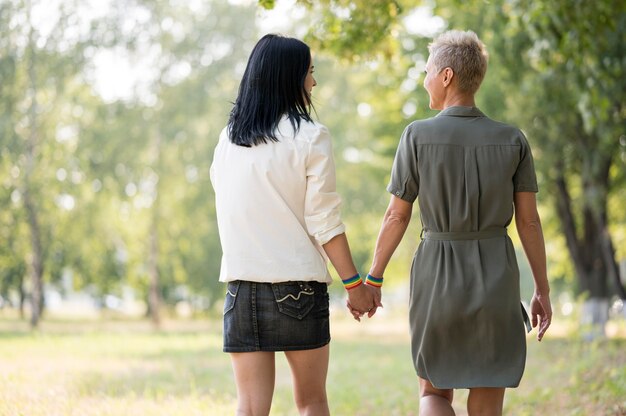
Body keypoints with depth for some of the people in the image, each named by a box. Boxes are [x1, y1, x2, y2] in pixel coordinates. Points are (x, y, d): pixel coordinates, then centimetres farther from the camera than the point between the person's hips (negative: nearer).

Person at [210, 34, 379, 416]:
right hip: (297, 284, -3)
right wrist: (354, 284, -3)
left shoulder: (229, 139, 7)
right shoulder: (310, 137, -7)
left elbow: (227, 212, 8)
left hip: (242, 283, 3)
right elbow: (324, 222, -9)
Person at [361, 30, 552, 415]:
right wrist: (543, 291, 6)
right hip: (495, 281, 1)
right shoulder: (513, 140, -3)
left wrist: (372, 280, 6)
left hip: (437, 279, -1)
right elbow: (529, 220, -2)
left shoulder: (418, 136, -9)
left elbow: (396, 216, -5)